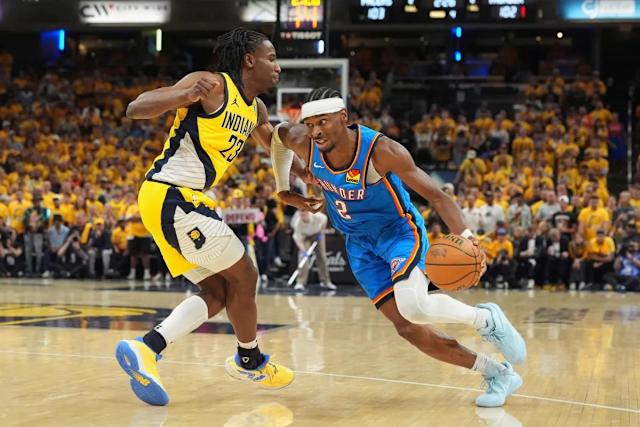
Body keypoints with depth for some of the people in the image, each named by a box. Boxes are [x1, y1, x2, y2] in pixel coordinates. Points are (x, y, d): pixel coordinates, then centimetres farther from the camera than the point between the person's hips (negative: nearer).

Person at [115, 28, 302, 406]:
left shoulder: (255, 109, 15)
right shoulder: (211, 85, -12)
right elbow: (135, 109, -18)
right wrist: (185, 96, -35)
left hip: (175, 202, 10)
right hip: (173, 197, -10)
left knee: (218, 293, 10)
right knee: (244, 276, 2)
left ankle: (147, 348, -5)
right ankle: (250, 361, 21)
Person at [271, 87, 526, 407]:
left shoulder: (380, 150, -28)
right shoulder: (304, 144, -16)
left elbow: (435, 195, -24)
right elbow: (279, 133, 10)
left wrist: (463, 235, -40)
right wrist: (283, 189, 12)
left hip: (400, 231, -5)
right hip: (360, 244, 5)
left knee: (412, 306, -33)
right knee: (408, 328, -7)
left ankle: (486, 319, -3)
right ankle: (498, 375, 6)